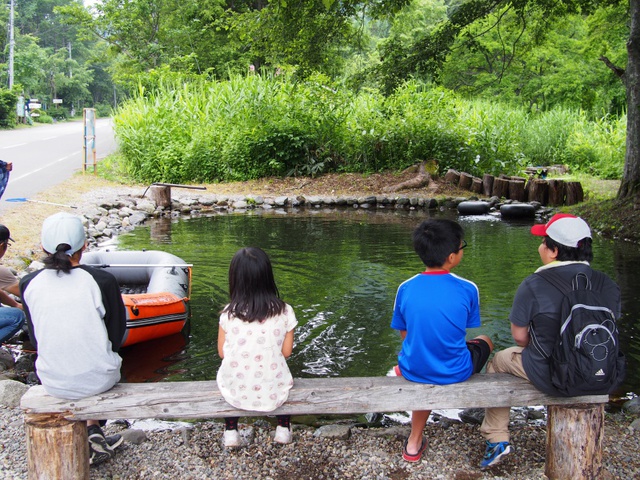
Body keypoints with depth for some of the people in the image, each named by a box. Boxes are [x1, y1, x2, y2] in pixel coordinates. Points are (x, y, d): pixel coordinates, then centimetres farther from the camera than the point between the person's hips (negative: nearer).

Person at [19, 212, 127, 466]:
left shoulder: (29, 284, -9)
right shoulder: (102, 280, -16)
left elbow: (36, 340, 2)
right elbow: (116, 336, -6)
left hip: (53, 384, 2)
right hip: (99, 379, -2)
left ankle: (92, 437, 31)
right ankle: (94, 433, 31)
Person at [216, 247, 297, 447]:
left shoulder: (228, 314, -13)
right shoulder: (284, 312, -13)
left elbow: (222, 353, -2)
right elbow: (286, 352, -3)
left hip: (235, 394, 0)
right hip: (273, 395, 0)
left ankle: (231, 432, 31)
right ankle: (283, 429, 32)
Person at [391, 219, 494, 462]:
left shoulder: (405, 289, -7)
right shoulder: (468, 289, -13)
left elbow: (405, 334, 2)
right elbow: (464, 330, 0)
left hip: (413, 370, 2)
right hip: (455, 373, -2)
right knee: (484, 341, 28)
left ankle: (415, 442, 34)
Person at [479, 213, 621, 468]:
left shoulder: (534, 285, -19)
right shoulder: (608, 285, -7)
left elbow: (519, 336, -11)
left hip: (551, 377, -4)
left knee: (498, 361, 22)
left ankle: (497, 439, 23)